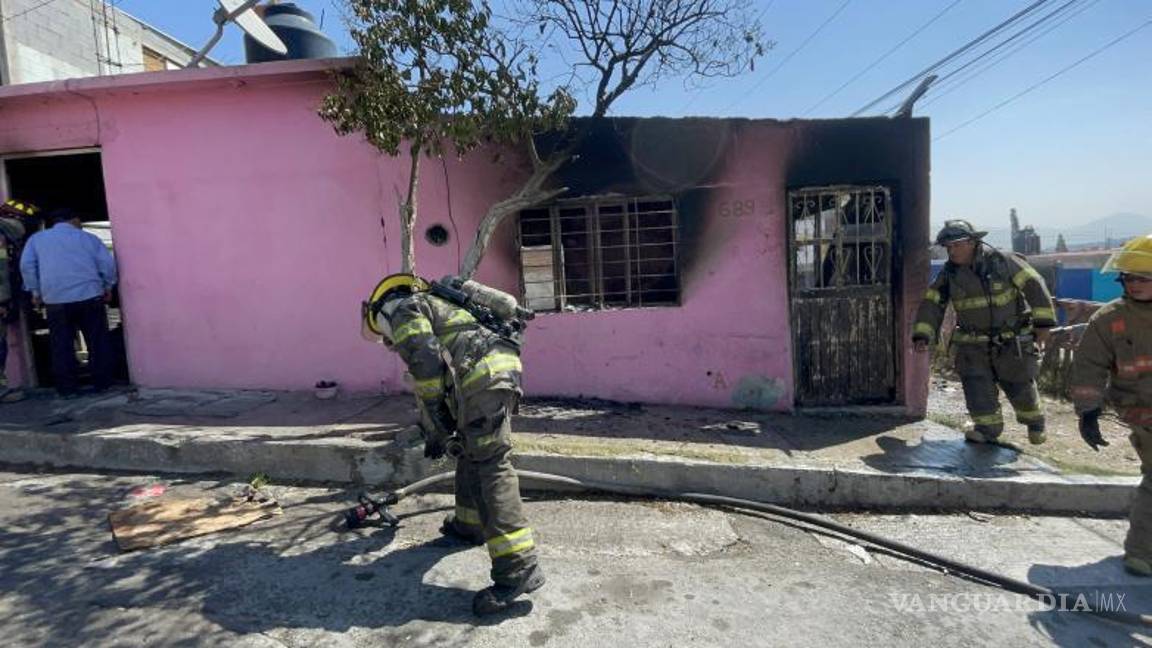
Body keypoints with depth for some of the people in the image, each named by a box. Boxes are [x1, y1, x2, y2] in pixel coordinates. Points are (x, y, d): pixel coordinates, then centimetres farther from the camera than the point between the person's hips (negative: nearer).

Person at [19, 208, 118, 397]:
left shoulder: (36, 239, 15)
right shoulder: (88, 237, 12)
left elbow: (26, 265, 5)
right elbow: (107, 263, 3)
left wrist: (35, 291, 12)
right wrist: (108, 286, 14)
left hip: (55, 300, 1)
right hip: (90, 296, -1)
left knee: (62, 347, 7)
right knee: (98, 342, 6)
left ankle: (67, 389, 9)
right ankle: (102, 383, 9)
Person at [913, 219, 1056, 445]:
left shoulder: (1002, 261, -14)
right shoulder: (948, 273, -5)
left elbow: (1034, 286, -11)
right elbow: (932, 304, -6)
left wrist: (1043, 323, -13)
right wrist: (922, 335, -15)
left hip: (1011, 340, -2)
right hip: (973, 343, 3)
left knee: (1019, 384, 9)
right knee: (975, 382, -7)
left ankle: (1035, 423, 35)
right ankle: (988, 426, 8)